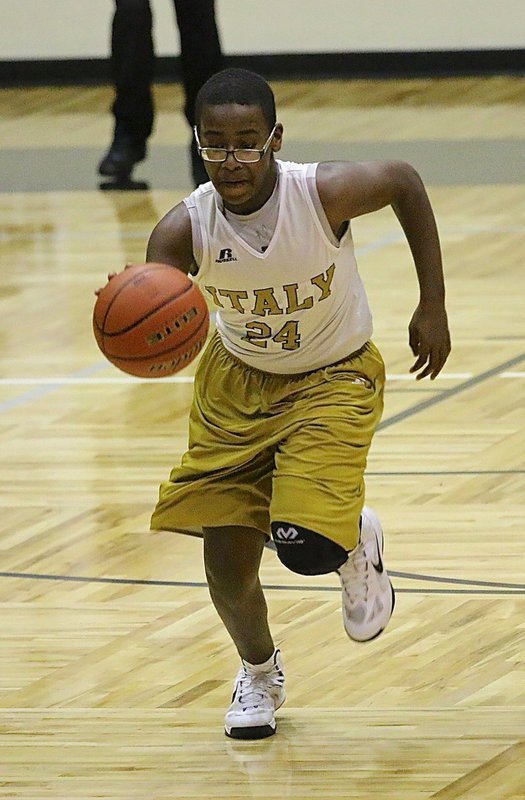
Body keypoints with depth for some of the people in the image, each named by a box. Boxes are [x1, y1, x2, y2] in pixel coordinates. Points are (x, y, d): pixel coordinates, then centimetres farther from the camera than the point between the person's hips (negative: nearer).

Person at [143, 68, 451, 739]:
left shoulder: (325, 193, -29)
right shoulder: (185, 228, -25)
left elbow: (406, 184, -8)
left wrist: (433, 307, -6)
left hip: (333, 381, -2)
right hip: (238, 381, 2)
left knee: (306, 546, -21)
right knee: (226, 564, 2)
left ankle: (357, 544, 18)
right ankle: (258, 670, 36)